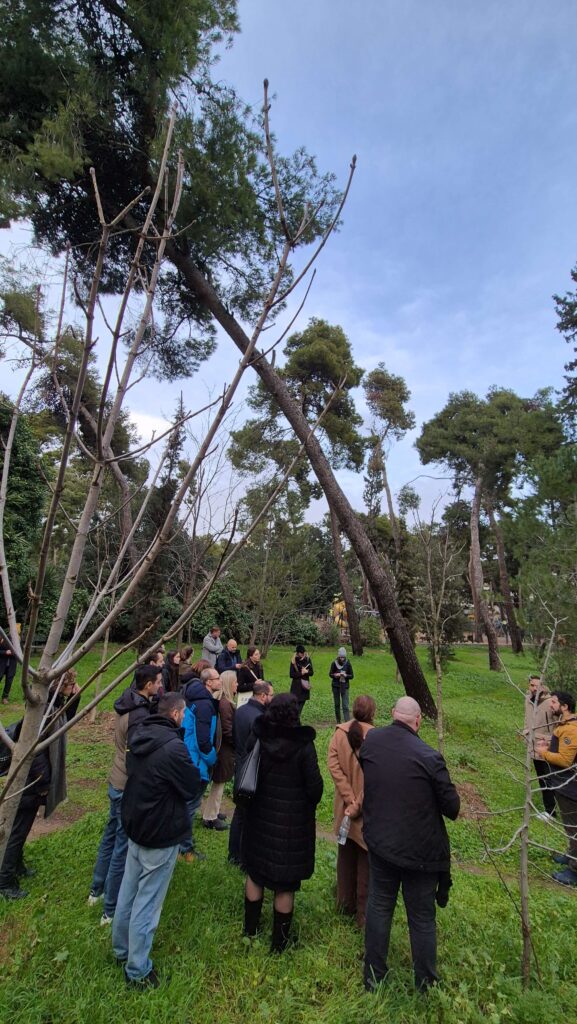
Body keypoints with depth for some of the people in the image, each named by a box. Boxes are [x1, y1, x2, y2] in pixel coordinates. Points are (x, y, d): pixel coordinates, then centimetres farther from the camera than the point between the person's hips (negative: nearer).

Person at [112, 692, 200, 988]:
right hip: (162, 834, -8)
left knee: (128, 891, 23)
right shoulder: (173, 746, -30)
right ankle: (137, 970, 23)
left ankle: (121, 949, 42)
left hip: (135, 825, 8)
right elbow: (191, 784, -18)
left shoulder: (139, 737, -4)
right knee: (147, 902, 8)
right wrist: (192, 765, -3)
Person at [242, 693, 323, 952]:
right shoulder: (304, 746, -24)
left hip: (260, 817, 4)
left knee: (255, 874, 25)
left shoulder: (256, 738, -14)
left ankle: (250, 929, 42)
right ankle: (279, 942, 32)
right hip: (292, 822, -3)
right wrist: (308, 807, 5)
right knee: (285, 884, 16)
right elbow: (314, 786, -16)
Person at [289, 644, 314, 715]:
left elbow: (312, 672, 4)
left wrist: (306, 671, -15)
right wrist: (301, 673, -13)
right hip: (296, 686, -4)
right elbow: (291, 674, -9)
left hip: (305, 685, 4)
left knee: (301, 704, 7)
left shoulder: (308, 660, 3)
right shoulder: (294, 661, -7)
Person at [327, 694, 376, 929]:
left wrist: (350, 800, -12)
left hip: (345, 806, 4)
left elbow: (333, 765, -13)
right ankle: (364, 913, 26)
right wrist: (358, 807, -13)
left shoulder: (340, 732, -10)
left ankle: (345, 903, 40)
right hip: (369, 810, -4)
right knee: (366, 859, 14)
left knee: (346, 855, 23)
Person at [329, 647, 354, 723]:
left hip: (345, 686, -1)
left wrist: (345, 675, -22)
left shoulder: (348, 664, -7)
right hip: (335, 686, 1)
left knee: (345, 706, -8)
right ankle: (338, 721, 25)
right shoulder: (334, 663, -6)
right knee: (337, 704, 11)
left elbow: (352, 676, -2)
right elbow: (330, 674, 1)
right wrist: (335, 675, -21)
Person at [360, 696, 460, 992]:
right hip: (420, 849, -3)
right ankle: (426, 985, 37)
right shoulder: (428, 757, -26)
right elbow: (452, 806, -15)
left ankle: (373, 978, 40)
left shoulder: (370, 741, -13)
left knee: (378, 906, 23)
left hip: (380, 842, 4)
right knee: (422, 918, 18)